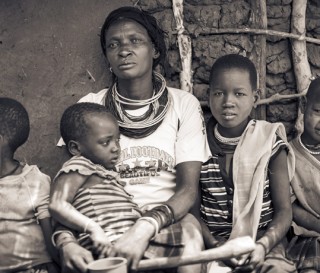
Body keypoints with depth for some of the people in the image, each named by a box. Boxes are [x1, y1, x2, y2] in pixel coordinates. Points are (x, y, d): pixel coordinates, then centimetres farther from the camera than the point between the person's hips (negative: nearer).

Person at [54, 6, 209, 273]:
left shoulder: (183, 104, -2)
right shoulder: (90, 106, 1)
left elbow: (188, 188, -9)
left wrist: (145, 228, -29)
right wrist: (65, 240, -25)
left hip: (167, 217, -1)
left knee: (189, 231, -33)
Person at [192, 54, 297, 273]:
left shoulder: (270, 143, 1)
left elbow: (284, 210, 1)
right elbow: (193, 210, 2)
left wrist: (263, 245, -17)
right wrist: (217, 246, -15)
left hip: (265, 241, 0)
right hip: (213, 243, 1)